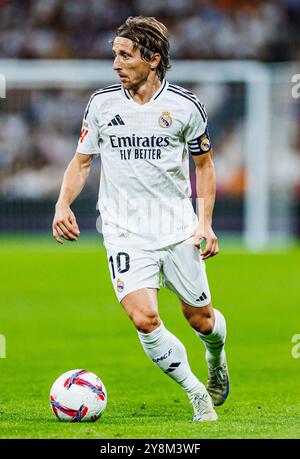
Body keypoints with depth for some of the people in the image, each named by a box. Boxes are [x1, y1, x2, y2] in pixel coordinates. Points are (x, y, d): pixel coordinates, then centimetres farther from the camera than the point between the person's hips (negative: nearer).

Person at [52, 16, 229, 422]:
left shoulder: (185, 106, -5)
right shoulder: (102, 104, -2)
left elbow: (204, 163, 7)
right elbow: (82, 161, 8)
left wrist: (205, 222, -2)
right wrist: (63, 205, -8)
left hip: (178, 230, 0)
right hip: (124, 232, 0)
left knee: (200, 319, 9)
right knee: (144, 319, -19)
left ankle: (216, 359, 47)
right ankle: (197, 394, 1)